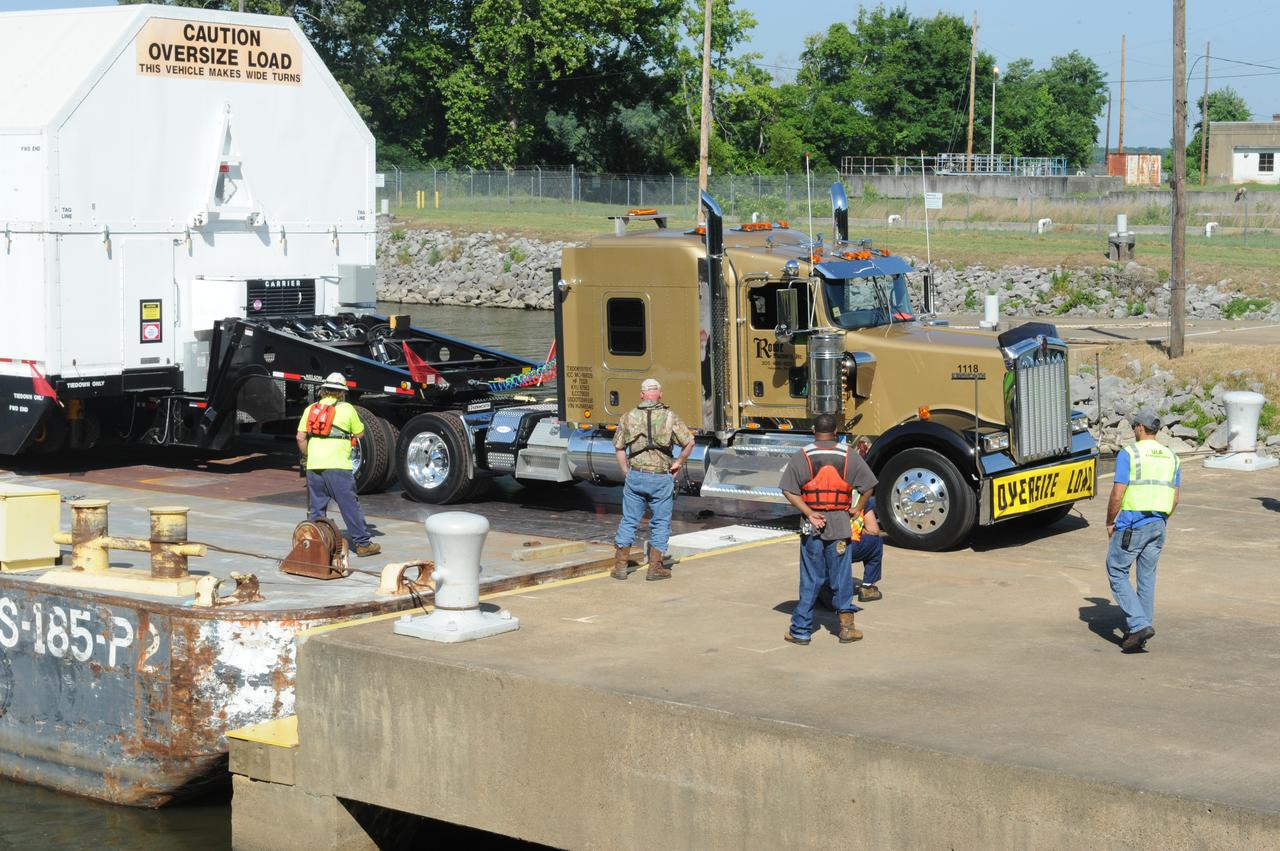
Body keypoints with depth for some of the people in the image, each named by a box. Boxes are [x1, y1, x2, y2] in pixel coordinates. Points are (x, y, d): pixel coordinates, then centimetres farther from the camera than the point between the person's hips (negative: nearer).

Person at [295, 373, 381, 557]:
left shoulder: (311, 409, 11)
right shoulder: (346, 409, 1)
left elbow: (301, 438, 6)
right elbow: (359, 434, 9)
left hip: (314, 465, 4)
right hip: (337, 466, -4)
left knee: (315, 507, 12)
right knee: (350, 506, 1)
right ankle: (363, 543, 4)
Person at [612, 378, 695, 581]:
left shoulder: (630, 417, 3)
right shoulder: (669, 416, -4)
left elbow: (619, 447, 7)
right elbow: (689, 442, -5)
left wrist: (626, 472, 13)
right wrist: (680, 462, 10)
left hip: (635, 475, 2)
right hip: (661, 477, -2)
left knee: (629, 521, 11)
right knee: (660, 522, 8)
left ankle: (620, 566, 13)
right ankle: (655, 568, 9)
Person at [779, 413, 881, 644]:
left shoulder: (801, 457, -3)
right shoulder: (849, 457, -1)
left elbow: (789, 491, -9)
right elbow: (868, 486, 0)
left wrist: (809, 513, -9)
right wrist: (857, 509, 13)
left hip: (812, 525, 0)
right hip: (840, 525, 0)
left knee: (810, 580, 5)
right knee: (842, 577, 9)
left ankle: (801, 630, 8)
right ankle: (846, 626, 13)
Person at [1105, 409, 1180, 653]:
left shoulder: (1128, 454, -10)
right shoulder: (1171, 457, 9)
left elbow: (1117, 495, -13)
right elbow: (1175, 498, 11)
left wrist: (1110, 523, 0)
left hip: (1132, 524, -6)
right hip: (1158, 525, 6)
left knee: (1117, 573, 5)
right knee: (1147, 578, 12)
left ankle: (1139, 624, -9)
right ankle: (1139, 636, 15)